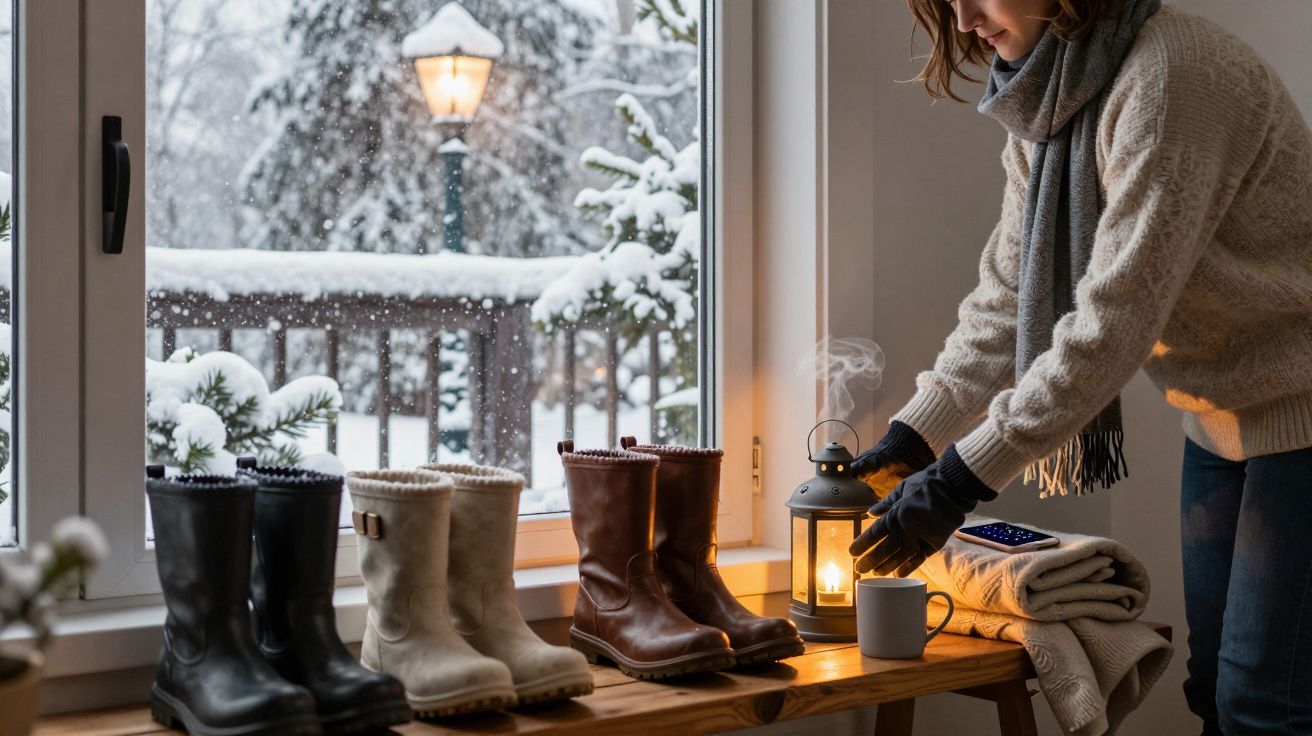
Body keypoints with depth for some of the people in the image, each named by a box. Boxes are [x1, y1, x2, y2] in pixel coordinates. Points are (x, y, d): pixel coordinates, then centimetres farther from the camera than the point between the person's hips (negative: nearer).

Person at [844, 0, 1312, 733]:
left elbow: (1116, 316, -29)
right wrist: (910, 438, -8)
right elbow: (1008, 292, 2)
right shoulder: (1043, 108, 2)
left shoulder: (1171, 73, -25)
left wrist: (961, 480, -28)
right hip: (1219, 416, 8)